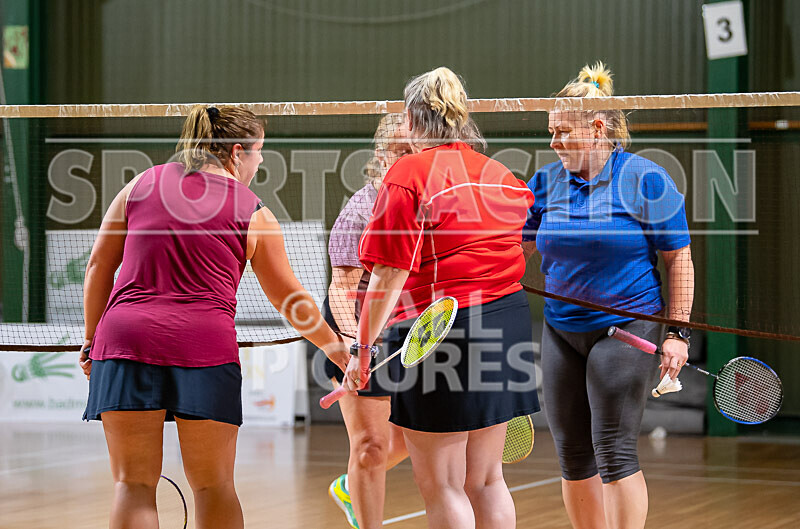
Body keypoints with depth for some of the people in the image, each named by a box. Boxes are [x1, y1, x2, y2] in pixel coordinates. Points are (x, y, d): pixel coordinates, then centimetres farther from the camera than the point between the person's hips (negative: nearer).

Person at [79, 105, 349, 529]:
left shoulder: (141, 184, 14)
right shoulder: (253, 213, 10)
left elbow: (99, 266, 14)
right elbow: (290, 298, 17)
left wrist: (92, 337, 23)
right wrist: (335, 346, 31)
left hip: (124, 334, 2)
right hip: (205, 344, -1)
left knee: (133, 484, 2)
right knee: (214, 486, 9)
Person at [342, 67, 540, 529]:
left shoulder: (408, 175, -10)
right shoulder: (501, 176, 10)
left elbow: (391, 273, -15)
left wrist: (364, 345, -10)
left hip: (439, 330, -7)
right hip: (504, 323, 7)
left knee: (440, 485, 1)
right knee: (486, 481, 15)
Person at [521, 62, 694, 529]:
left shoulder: (644, 179, -7)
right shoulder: (547, 181, 7)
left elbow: (679, 258, -5)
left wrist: (678, 332, -9)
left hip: (626, 328, -6)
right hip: (562, 330, 6)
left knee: (614, 453, -12)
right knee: (574, 455, 6)